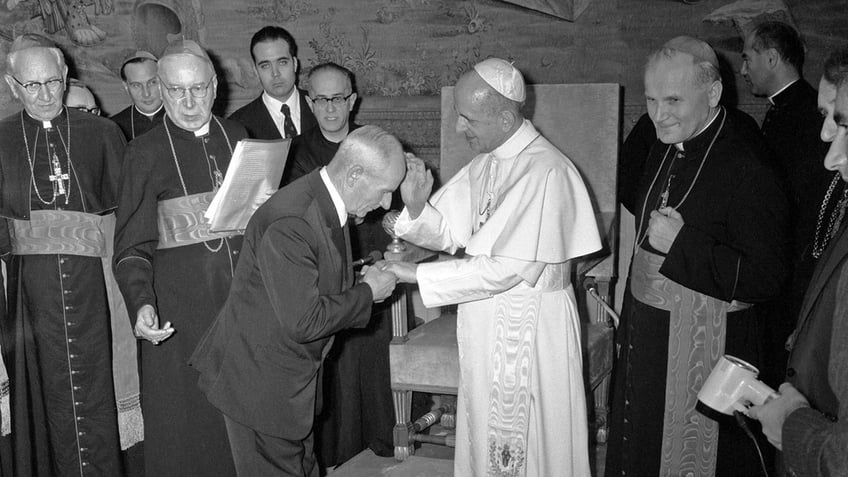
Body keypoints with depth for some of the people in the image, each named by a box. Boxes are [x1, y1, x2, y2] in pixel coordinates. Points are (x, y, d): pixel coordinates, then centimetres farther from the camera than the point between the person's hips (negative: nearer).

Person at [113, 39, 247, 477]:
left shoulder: (236, 136, 6)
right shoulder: (145, 152, -5)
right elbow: (133, 245, -8)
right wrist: (141, 304, -24)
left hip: (243, 292, 4)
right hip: (179, 306, -3)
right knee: (184, 412, 5)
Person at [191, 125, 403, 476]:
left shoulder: (327, 203, 2)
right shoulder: (289, 222, -30)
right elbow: (303, 322, -30)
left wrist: (367, 276, -1)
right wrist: (367, 292, -18)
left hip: (295, 377, 9)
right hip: (261, 380, -9)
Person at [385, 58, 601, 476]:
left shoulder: (548, 172, -22)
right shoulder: (483, 163, 3)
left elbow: (506, 269, -25)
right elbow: (448, 233, 8)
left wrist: (418, 275, -20)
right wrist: (416, 207, -13)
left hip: (529, 327, -7)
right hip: (483, 316, 7)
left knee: (524, 438, 9)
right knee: (484, 430, 19)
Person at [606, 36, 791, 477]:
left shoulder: (746, 167, -21)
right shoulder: (664, 151, 5)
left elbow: (767, 279, -21)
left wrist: (683, 243, -27)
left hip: (704, 349, -7)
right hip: (644, 337, 8)